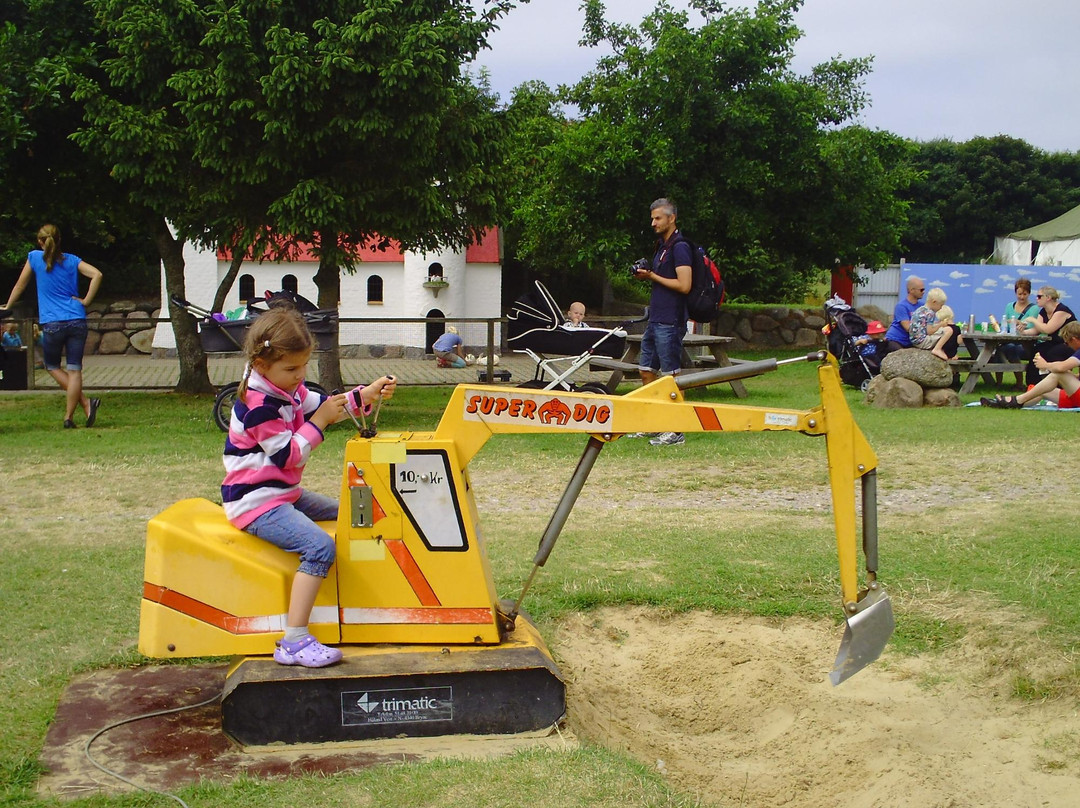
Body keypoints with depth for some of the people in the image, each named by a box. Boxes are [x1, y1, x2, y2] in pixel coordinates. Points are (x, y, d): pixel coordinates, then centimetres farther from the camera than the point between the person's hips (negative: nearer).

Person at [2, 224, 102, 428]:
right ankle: (68, 417, 0)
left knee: (52, 366, 14)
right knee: (74, 369, 3)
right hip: (77, 320, 2)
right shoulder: (72, 260, 8)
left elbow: (20, 285, 13)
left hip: (52, 323, -2)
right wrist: (86, 301, 1)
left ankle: (86, 402, -3)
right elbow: (97, 275, -5)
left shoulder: (34, 257, 4)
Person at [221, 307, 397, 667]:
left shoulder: (286, 388, 9)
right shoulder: (259, 405, -21)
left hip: (284, 493, 11)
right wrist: (319, 421, -16)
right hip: (257, 502, -11)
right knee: (320, 546, -29)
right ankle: (294, 642, -33)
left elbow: (322, 405, 17)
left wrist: (365, 395, 2)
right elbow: (288, 456, -20)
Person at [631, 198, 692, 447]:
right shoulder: (661, 246, 17)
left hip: (670, 321, -10)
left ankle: (676, 431, 0)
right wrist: (645, 275, 5)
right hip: (655, 319, 10)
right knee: (647, 370, 13)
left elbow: (684, 285, -21)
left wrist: (652, 276, -13)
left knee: (671, 375, -5)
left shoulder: (680, 247, -12)